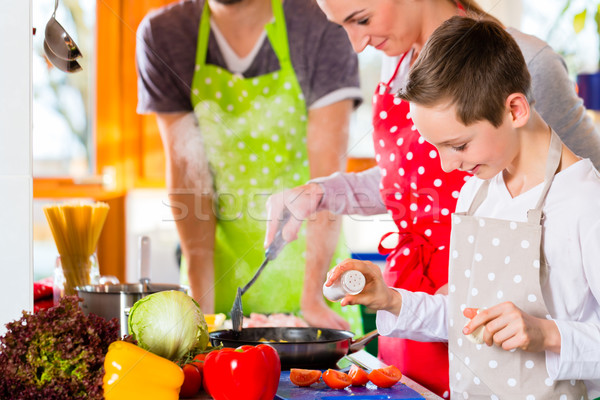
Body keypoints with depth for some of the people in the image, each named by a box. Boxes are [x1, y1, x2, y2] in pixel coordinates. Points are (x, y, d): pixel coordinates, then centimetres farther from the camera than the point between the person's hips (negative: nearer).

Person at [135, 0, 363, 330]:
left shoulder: (322, 30, -13)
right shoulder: (161, 35, -7)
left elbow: (327, 173, -18)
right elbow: (186, 171, -9)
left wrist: (312, 297, -25)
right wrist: (200, 302, -14)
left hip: (307, 251, -1)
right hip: (221, 256, 1)